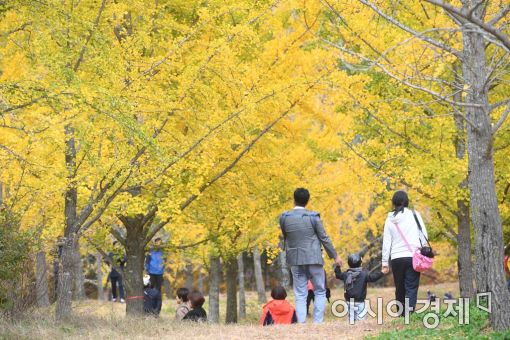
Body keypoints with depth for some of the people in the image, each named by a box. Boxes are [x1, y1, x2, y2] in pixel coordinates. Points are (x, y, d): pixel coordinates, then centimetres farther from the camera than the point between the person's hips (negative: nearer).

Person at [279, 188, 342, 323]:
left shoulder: (284, 217, -1)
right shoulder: (313, 217, -8)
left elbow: (285, 238, 9)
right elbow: (324, 238, -3)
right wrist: (335, 256, 6)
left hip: (295, 261, 2)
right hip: (313, 259, -2)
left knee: (300, 295, 6)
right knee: (320, 292, 9)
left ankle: (301, 323, -3)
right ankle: (317, 322, 0)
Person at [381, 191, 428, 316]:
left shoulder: (390, 220, 5)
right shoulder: (414, 215, 0)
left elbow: (386, 243, 6)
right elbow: (424, 235, -1)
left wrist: (385, 263, 10)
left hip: (396, 258, 2)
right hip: (413, 256, -2)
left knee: (400, 288, 14)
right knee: (411, 287, -6)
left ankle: (401, 315, 18)